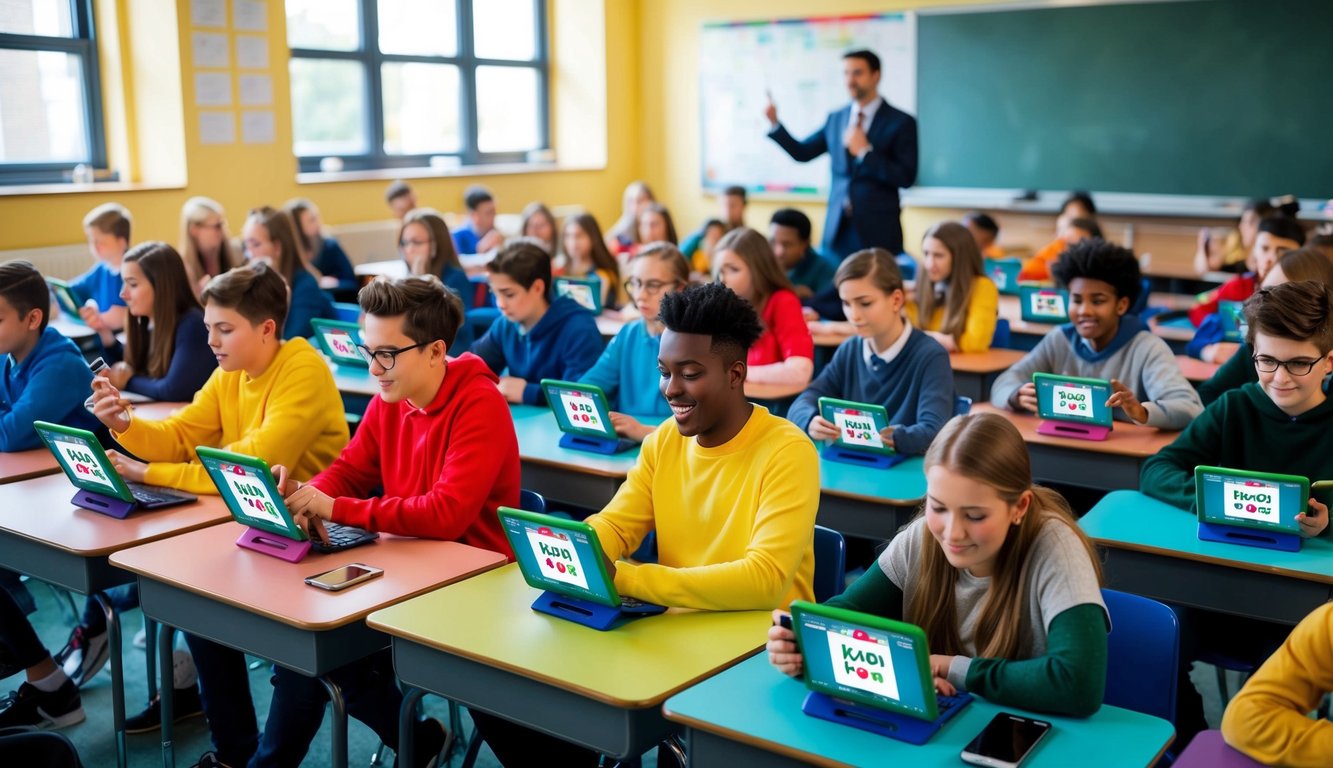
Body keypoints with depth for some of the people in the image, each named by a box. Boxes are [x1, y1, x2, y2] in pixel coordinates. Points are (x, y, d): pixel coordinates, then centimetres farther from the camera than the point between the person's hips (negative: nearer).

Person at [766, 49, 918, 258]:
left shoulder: (901, 122, -3)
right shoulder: (835, 119, 11)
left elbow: (906, 177, -9)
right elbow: (801, 153, 14)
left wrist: (865, 152, -15)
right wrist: (774, 124, 0)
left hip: (877, 229, -4)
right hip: (837, 227, 4)